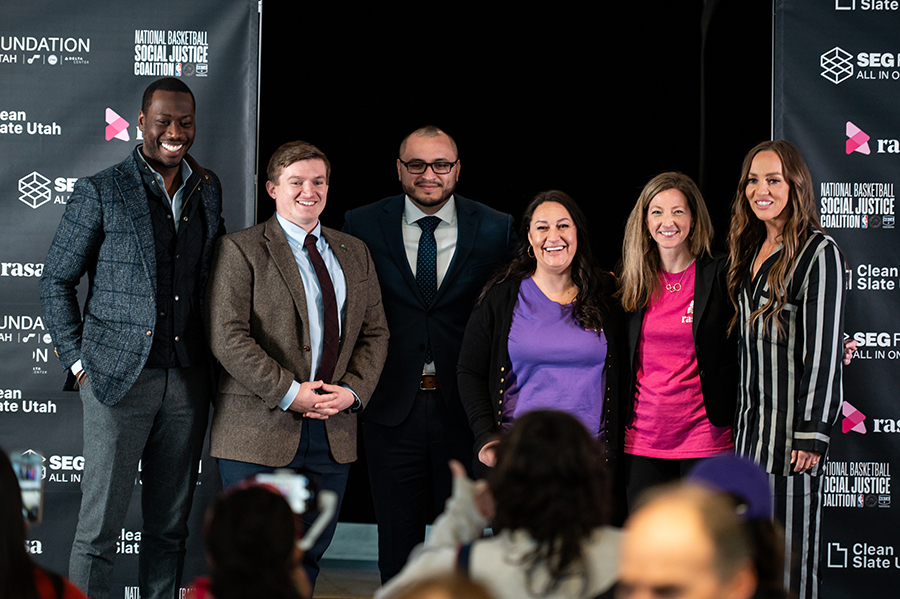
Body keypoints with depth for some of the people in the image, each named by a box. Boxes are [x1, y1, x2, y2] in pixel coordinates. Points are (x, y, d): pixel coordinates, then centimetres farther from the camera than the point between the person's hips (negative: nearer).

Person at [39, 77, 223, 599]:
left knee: (170, 525, 10)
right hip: (120, 377, -4)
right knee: (100, 526, -2)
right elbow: (57, 280, 3)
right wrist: (78, 359, -2)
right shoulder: (100, 193, -2)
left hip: (188, 378, 4)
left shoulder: (208, 191, 11)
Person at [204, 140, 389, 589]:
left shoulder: (354, 254, 16)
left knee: (310, 556, 9)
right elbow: (227, 337, -11)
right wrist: (288, 392, -16)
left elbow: (375, 333, 14)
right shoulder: (240, 250, -2)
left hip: (333, 431, 5)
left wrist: (352, 391, -4)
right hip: (260, 431, -5)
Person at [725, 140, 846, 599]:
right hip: (750, 423, 7)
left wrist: (812, 433, -17)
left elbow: (825, 350, -13)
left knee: (791, 546, -4)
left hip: (790, 423, -7)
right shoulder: (751, 251, 14)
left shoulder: (818, 252, -9)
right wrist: (740, 419, 12)